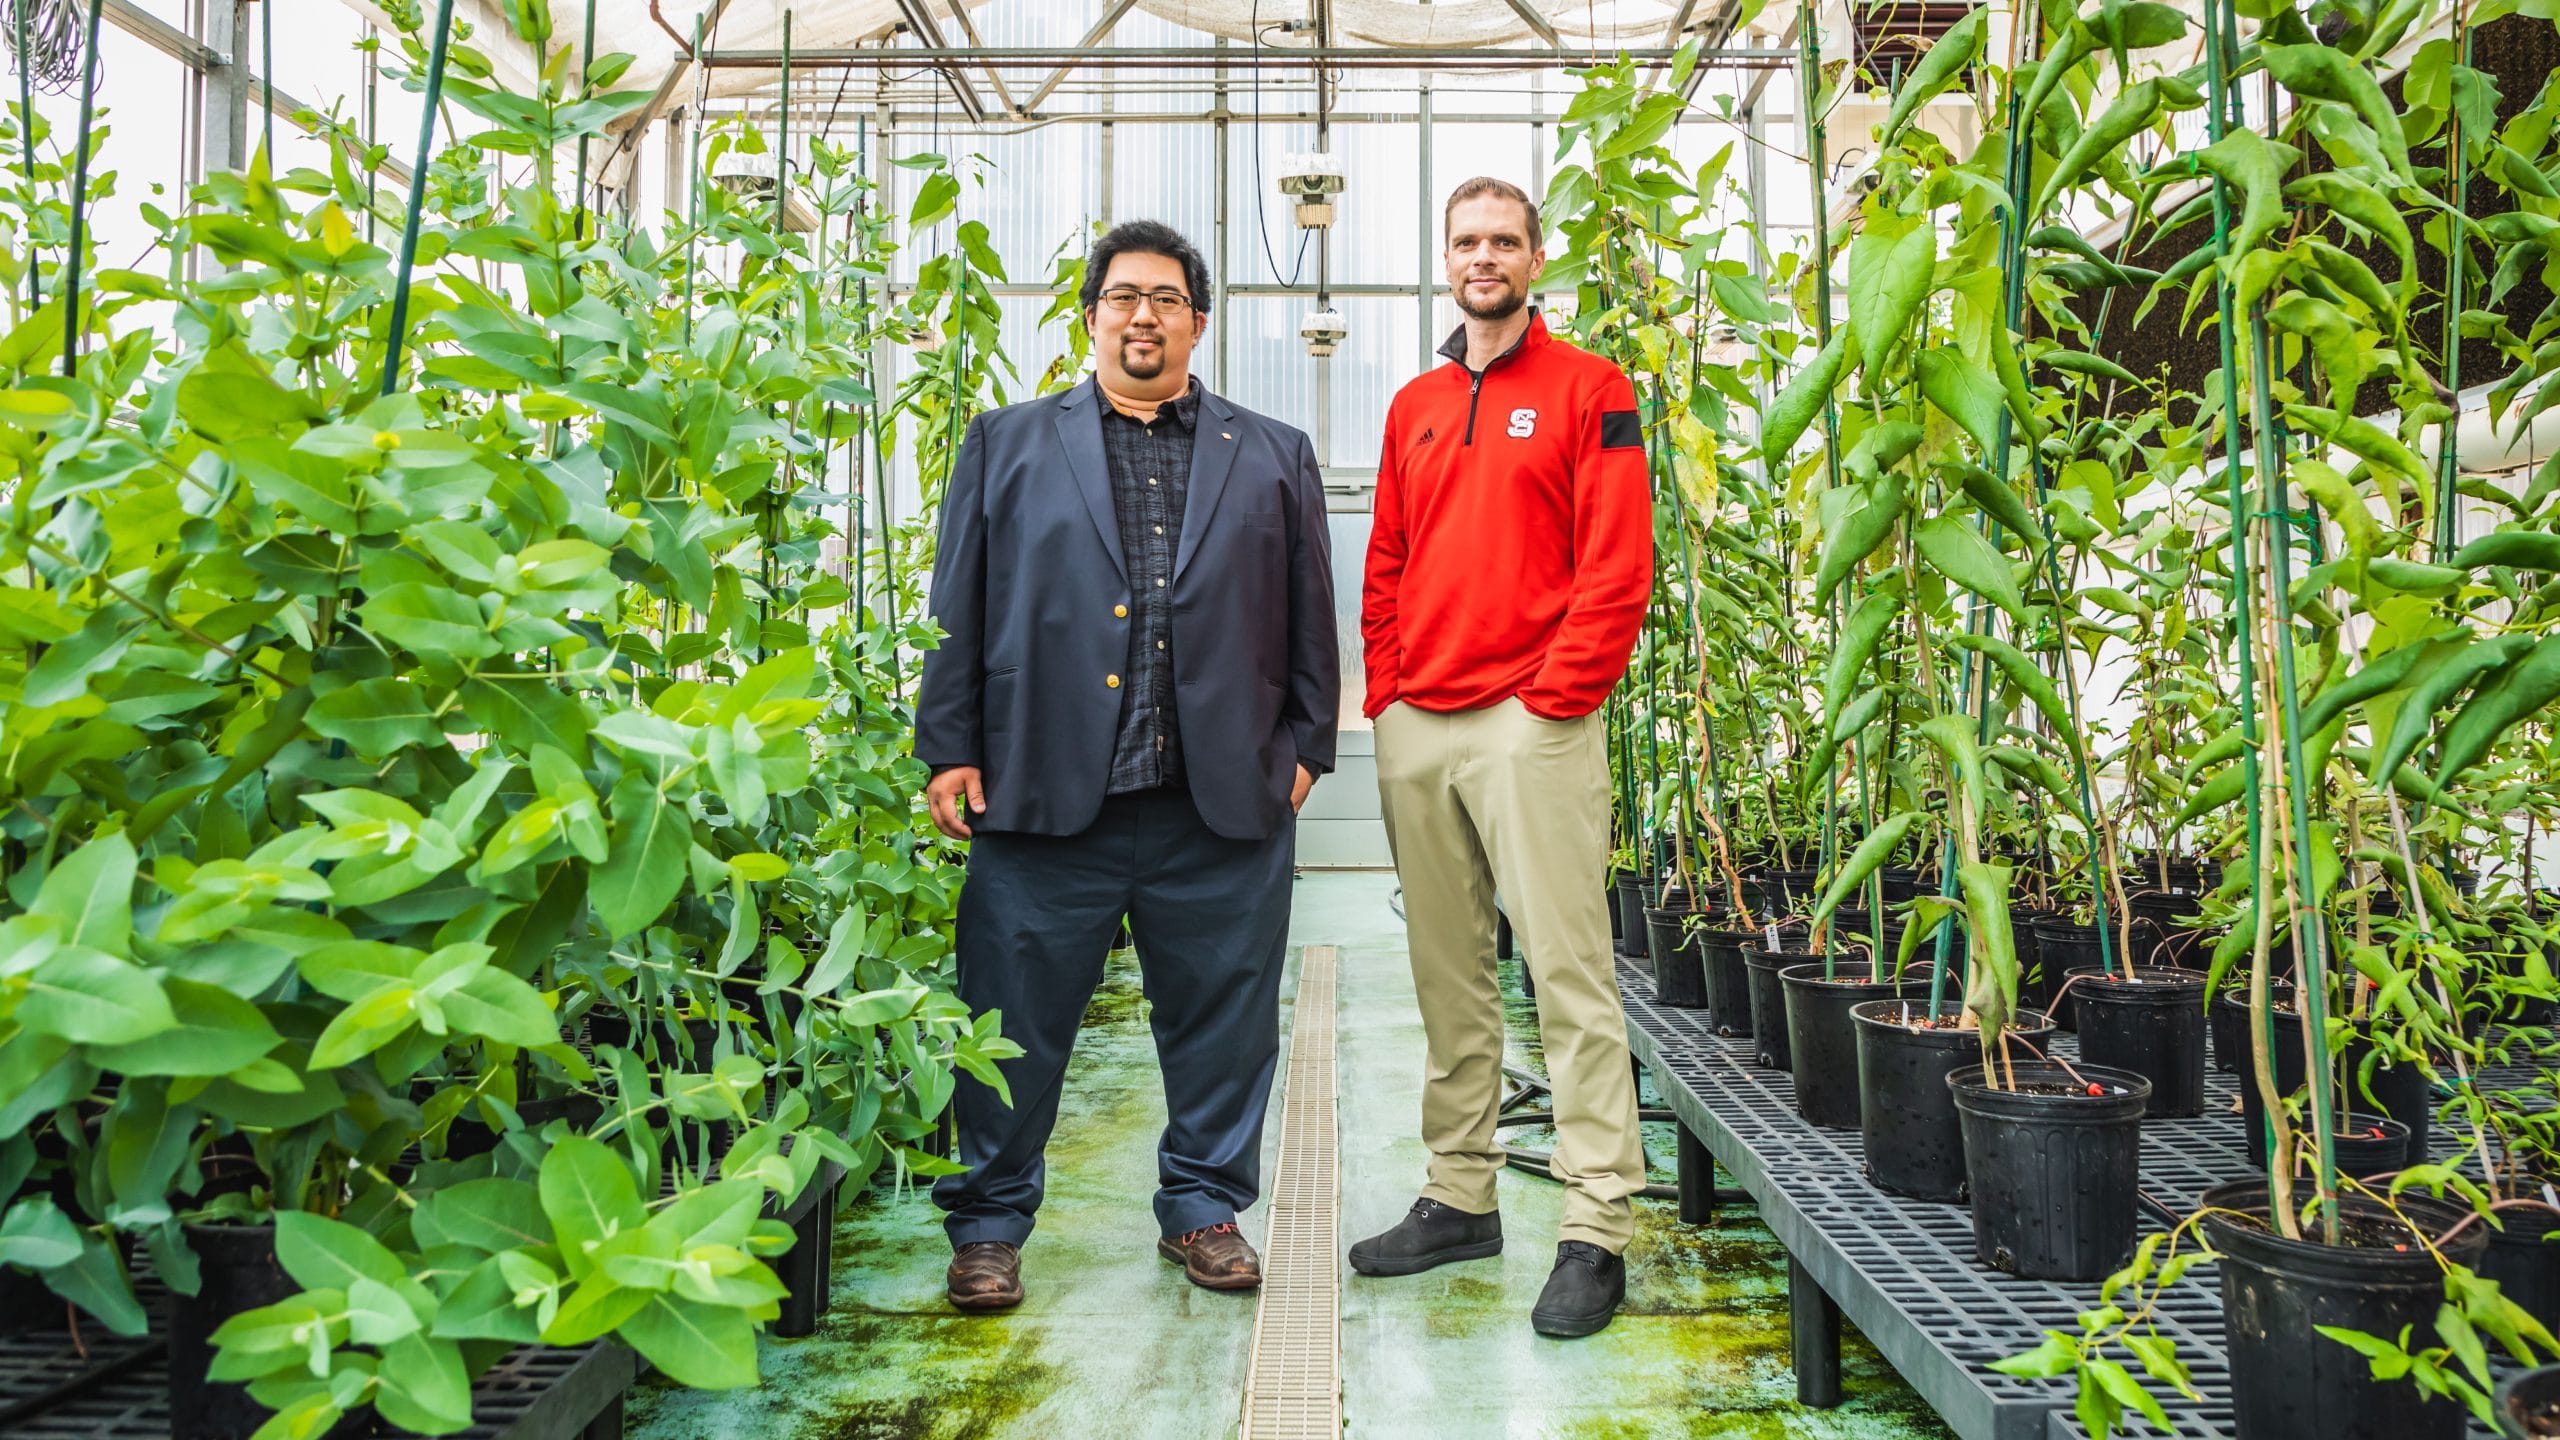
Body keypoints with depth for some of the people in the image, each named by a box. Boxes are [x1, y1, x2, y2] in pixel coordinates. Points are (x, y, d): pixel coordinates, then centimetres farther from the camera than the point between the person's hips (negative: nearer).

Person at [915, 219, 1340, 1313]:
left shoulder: (1273, 456, 16)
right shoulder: (1005, 444, 13)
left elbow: (1310, 617, 12)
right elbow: (957, 608, 8)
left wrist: (1305, 748, 5)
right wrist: (950, 750, 1)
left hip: (1225, 805, 1)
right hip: (1044, 796, -1)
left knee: (1222, 1020, 9)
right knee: (1014, 1019, 5)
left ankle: (1204, 1206, 28)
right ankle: (989, 1223, 22)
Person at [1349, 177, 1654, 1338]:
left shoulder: (1588, 391, 2)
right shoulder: (1413, 407, 18)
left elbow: (1618, 566, -6)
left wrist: (1553, 697, -12)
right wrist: (1386, 689, 8)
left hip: (1533, 721, -6)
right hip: (1414, 728, 6)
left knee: (1568, 970, -6)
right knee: (1447, 977, 11)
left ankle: (1597, 1231, 1)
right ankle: (1460, 1198, 23)